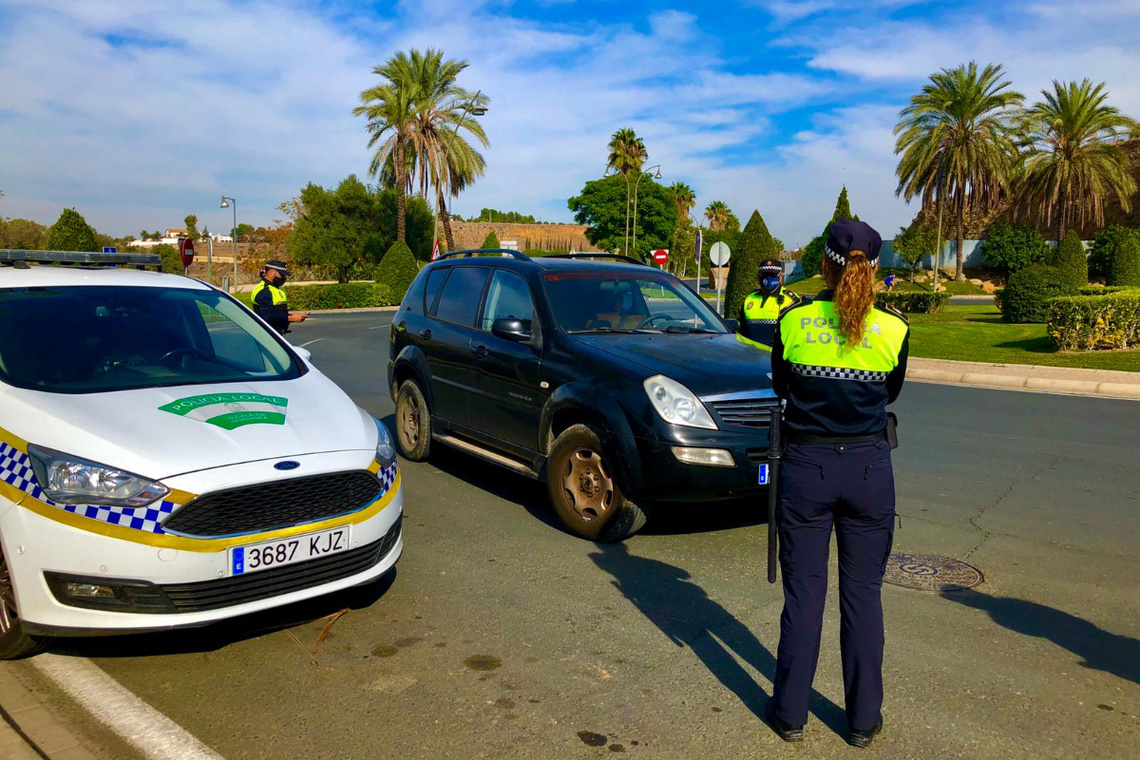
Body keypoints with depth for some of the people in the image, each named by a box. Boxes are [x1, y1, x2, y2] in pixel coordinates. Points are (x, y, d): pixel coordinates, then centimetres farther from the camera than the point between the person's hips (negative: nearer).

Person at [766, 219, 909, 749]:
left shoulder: (794, 320, -6)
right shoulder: (893, 328, -5)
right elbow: (891, 392, 11)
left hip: (806, 466, 0)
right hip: (869, 469, 1)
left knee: (803, 592, 10)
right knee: (863, 595, 13)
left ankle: (790, 714, 23)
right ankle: (863, 719, 26)